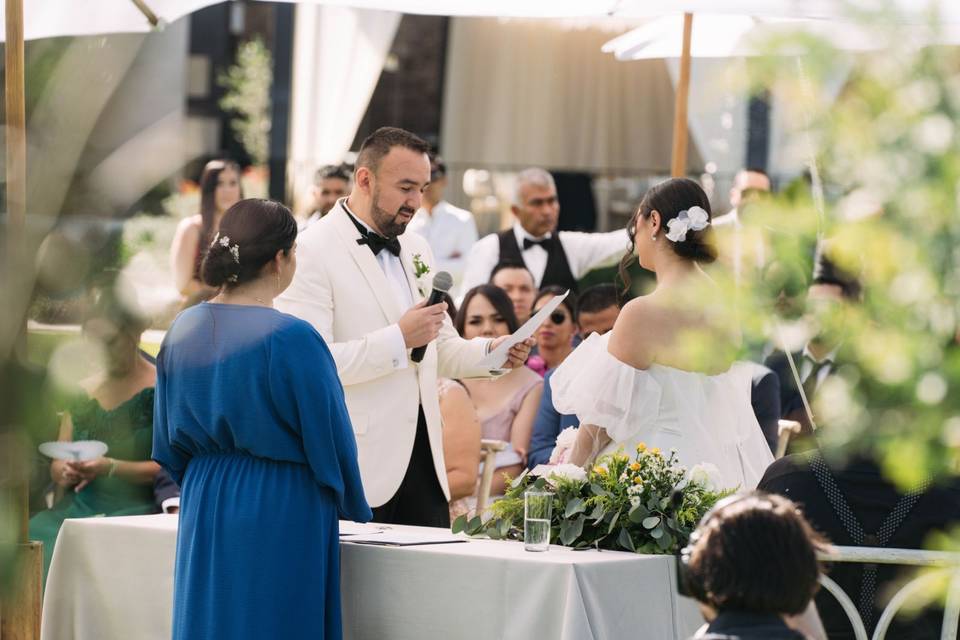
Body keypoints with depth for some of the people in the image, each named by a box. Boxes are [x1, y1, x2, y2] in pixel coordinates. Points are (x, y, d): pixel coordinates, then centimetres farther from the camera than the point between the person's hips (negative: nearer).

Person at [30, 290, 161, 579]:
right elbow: (57, 466, 17)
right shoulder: (83, 391, 18)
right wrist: (65, 473, -7)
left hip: (132, 508, -5)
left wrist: (111, 468, -19)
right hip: (78, 507, 5)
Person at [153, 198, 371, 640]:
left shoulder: (184, 330, 2)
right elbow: (330, 436, -9)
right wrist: (351, 505, 8)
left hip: (204, 509, 6)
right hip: (281, 516, -6)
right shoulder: (292, 338, -17)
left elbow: (169, 441, 10)